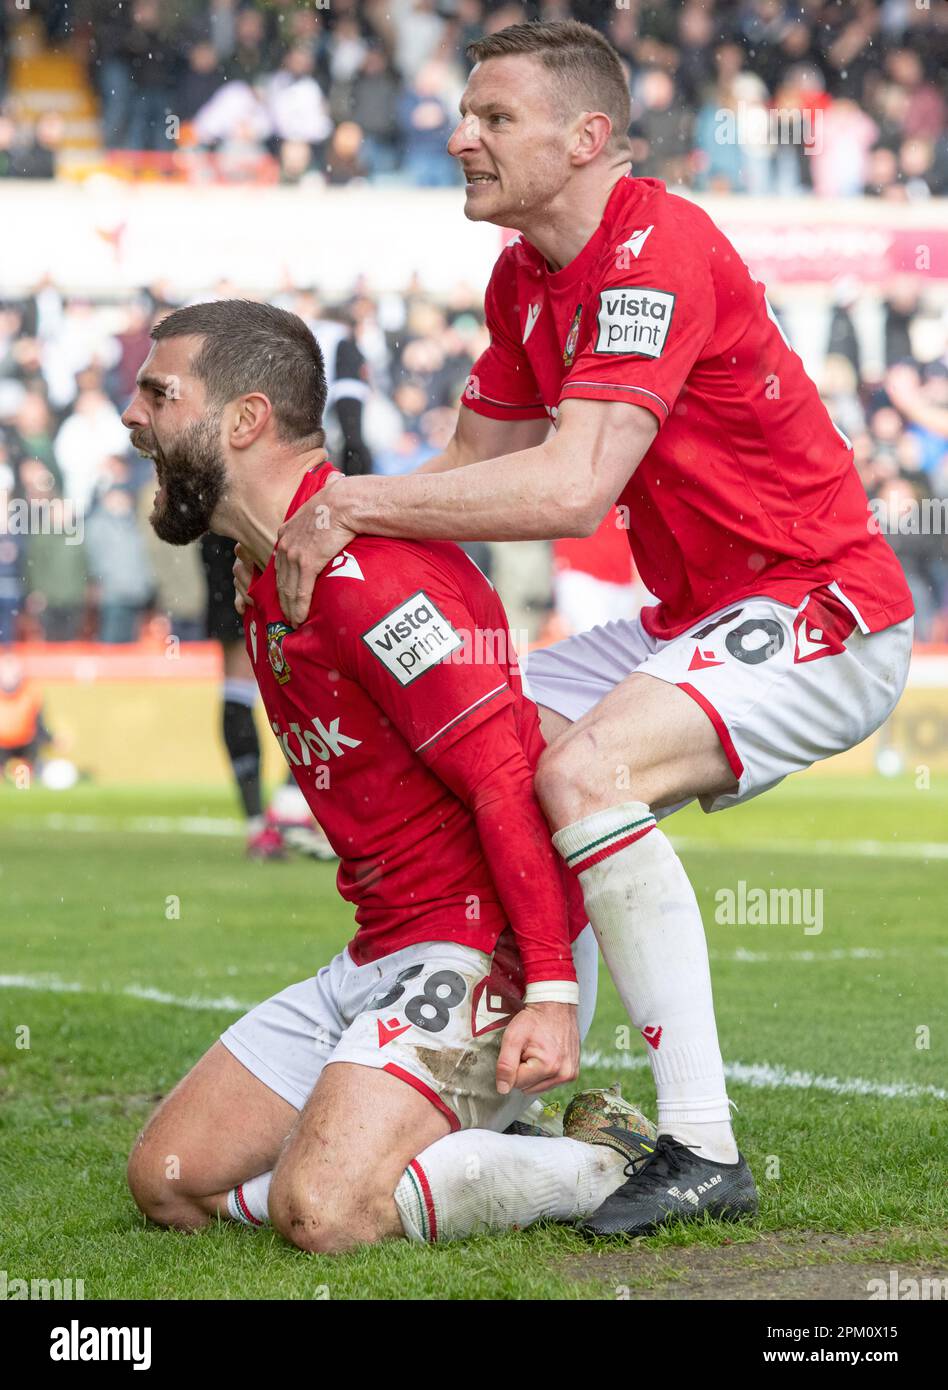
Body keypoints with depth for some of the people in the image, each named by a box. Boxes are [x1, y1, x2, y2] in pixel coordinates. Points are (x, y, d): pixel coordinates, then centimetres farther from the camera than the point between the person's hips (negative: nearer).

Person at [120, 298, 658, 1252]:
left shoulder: (362, 571, -19)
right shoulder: (272, 573, 15)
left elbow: (507, 777, -23)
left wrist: (552, 991, -28)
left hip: (483, 948, -10)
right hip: (378, 953, 10)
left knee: (322, 1214, -27)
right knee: (168, 1183, 4)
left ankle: (615, 1167, -8)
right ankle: (454, 1151, 7)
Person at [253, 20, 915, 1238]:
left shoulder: (657, 255, -22)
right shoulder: (525, 280, 9)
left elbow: (571, 488, -32)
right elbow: (474, 470, 11)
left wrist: (353, 502, -26)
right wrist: (323, 521, -6)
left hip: (819, 610, -10)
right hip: (695, 621, 10)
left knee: (583, 772, -30)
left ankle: (702, 1146, -26)